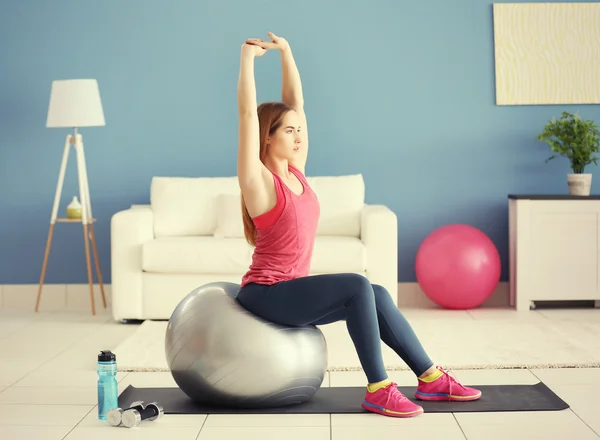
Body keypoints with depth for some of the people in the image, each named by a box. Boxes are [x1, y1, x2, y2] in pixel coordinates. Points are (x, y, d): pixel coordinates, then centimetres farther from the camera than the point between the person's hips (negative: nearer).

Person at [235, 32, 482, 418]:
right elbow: (248, 114, -21)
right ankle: (378, 390, -18)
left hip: (291, 292, 8)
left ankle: (430, 378, 9)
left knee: (377, 296, 1)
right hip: (265, 295, -8)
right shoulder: (259, 181, -13)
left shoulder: (296, 172, 7)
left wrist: (286, 51, 9)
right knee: (358, 287, -24)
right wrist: (248, 57, -17)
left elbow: (296, 101, 9)